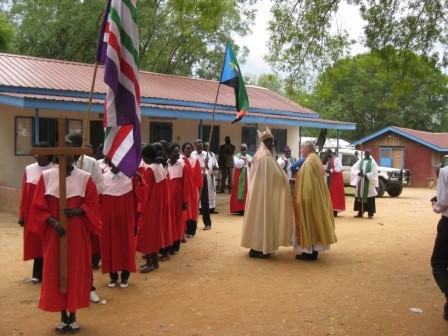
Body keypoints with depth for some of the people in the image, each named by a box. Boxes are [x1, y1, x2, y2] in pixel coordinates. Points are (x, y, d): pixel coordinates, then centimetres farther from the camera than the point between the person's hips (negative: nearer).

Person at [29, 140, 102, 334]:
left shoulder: (85, 177, -3)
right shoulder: (46, 176, 0)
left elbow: (93, 204, 0)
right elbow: (38, 206, 0)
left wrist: (78, 211, -19)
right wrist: (53, 222, -16)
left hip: (78, 233, -1)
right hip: (54, 232, 1)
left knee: (76, 271, 5)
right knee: (55, 273, 6)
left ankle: (73, 316, 20)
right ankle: (63, 316, 21)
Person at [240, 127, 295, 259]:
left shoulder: (258, 156, 11)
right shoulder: (267, 157, -17)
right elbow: (277, 175, -17)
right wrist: (287, 180, -2)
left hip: (256, 192, 9)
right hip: (265, 193, -9)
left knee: (257, 218, 12)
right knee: (263, 219, -4)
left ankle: (255, 246, 18)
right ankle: (259, 249, 0)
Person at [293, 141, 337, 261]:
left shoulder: (308, 162, -17)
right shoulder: (316, 160, 12)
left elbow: (306, 183, -20)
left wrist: (301, 198, -17)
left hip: (309, 197, -9)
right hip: (317, 197, 10)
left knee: (308, 222, -3)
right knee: (315, 221, 13)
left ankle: (309, 252, 1)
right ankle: (314, 250, 19)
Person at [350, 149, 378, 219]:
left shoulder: (372, 162, 0)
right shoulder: (360, 161, 11)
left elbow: (374, 172, -8)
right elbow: (354, 168, 4)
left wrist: (366, 175, -19)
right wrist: (358, 173, -14)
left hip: (369, 182, -4)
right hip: (360, 181, 4)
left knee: (369, 198, -4)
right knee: (359, 196, 5)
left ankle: (370, 213, 2)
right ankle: (360, 212, 13)